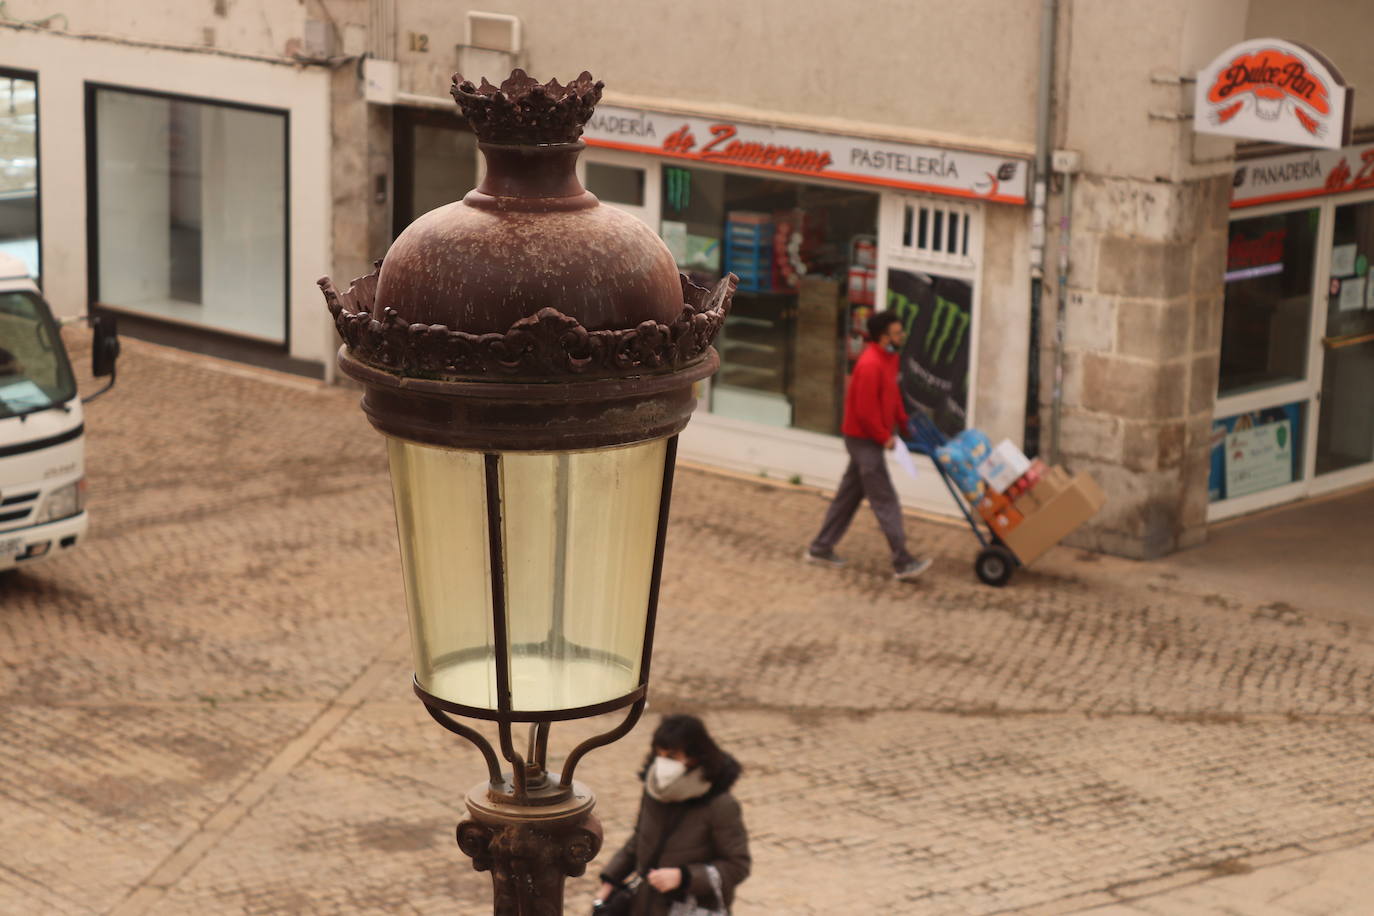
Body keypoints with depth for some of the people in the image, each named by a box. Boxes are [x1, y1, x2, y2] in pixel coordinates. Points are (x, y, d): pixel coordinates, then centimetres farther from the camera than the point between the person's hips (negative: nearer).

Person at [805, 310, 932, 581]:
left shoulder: (889, 358, 6)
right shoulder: (870, 365, -25)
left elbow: (892, 395, 19)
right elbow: (865, 411, -25)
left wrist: (904, 423, 12)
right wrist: (884, 437, -16)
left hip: (871, 438, 10)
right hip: (864, 439, -10)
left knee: (849, 495, 16)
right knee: (885, 500, -7)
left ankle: (821, 548, 26)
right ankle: (902, 563, -5)